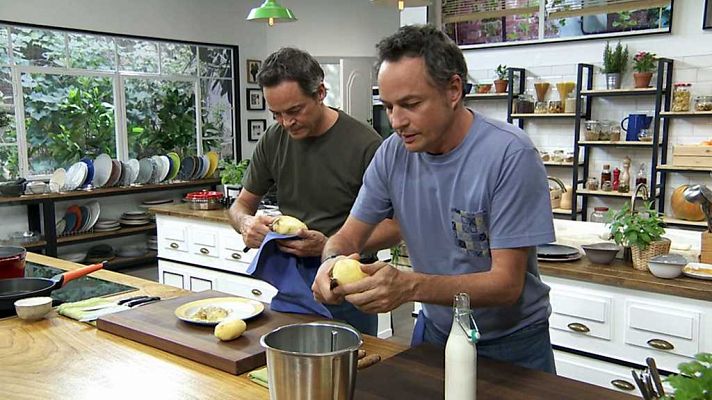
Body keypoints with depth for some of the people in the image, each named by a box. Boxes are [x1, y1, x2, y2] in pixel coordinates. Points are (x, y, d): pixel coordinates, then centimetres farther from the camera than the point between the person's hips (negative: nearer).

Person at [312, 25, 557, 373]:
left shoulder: (510, 155, -25)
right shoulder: (393, 153, -11)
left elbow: (507, 283, -27)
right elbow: (349, 236, -3)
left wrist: (410, 286, -42)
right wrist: (333, 261, -28)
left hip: (511, 342, -4)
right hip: (434, 330, 4)